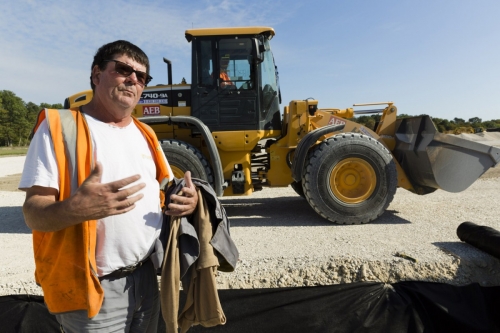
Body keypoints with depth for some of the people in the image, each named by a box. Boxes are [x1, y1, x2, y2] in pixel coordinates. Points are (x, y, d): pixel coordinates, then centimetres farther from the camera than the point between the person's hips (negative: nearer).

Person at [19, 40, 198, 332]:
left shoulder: (144, 134, 9)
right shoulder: (60, 127, -10)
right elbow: (34, 213, -14)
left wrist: (188, 200, -9)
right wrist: (74, 209, -35)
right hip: (93, 288, -6)